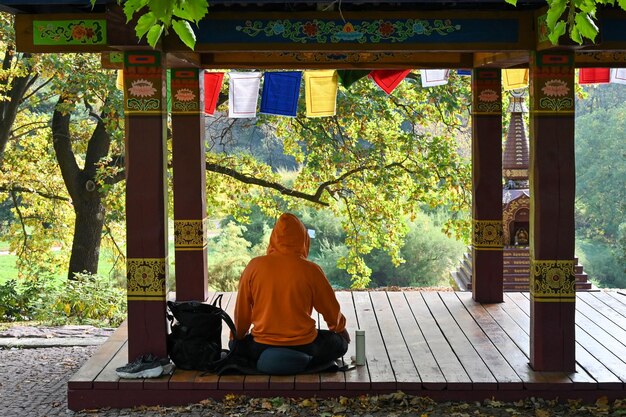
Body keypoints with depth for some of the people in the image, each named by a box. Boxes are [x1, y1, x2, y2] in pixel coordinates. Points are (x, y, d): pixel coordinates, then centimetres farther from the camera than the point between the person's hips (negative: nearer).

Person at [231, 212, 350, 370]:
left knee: (237, 344, 32)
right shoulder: (310, 270, -9)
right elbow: (332, 311, 3)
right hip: (303, 348, -1)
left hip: (261, 351, 2)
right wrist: (341, 328, 26)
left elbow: (241, 311, 4)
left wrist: (236, 337, 23)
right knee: (340, 342, 24)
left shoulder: (254, 266, -6)